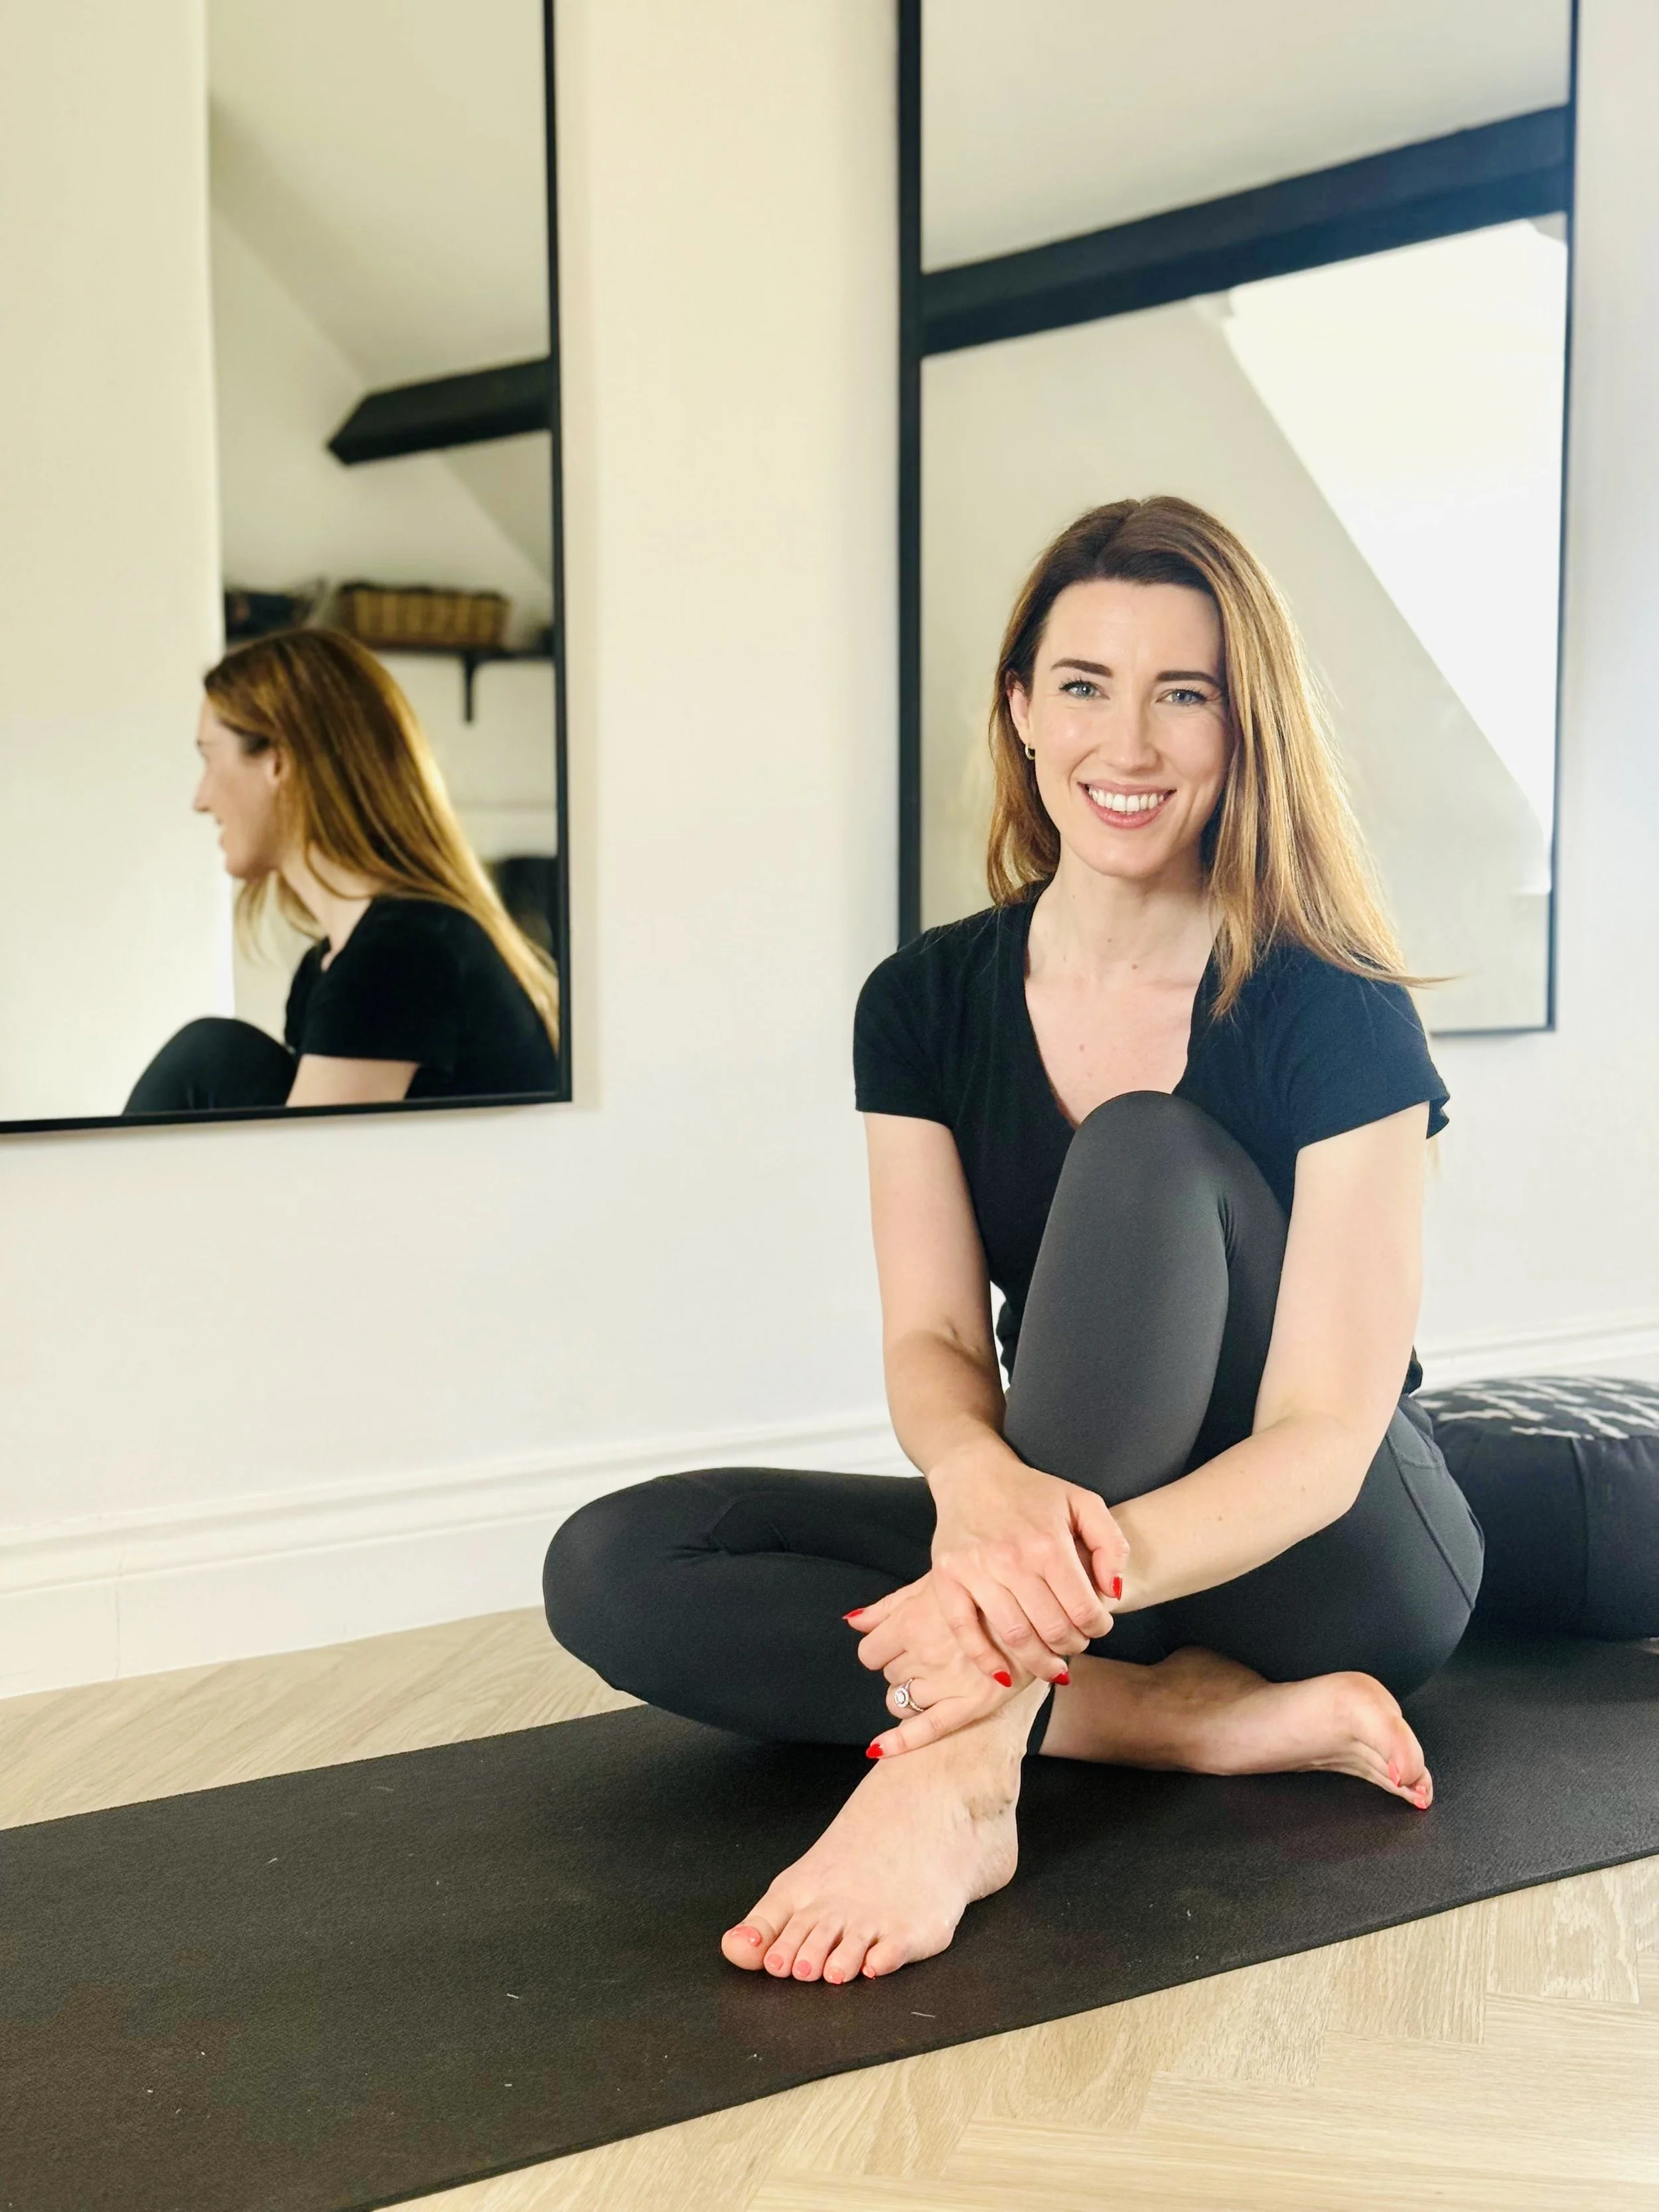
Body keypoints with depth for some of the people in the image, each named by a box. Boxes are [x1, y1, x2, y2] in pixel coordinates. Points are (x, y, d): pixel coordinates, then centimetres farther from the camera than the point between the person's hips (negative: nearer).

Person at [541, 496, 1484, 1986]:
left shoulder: (1335, 1017, -15)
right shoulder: (926, 1006, -3)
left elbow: (1322, 1436, -22)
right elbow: (931, 1340, -10)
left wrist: (1108, 1559, -44)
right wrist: (986, 1486, -36)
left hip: (1329, 1563, -3)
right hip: (1067, 1524, 4)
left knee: (1144, 1152, -29)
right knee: (613, 1571, -19)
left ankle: (960, 1765, -38)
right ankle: (1208, 1718, -23)